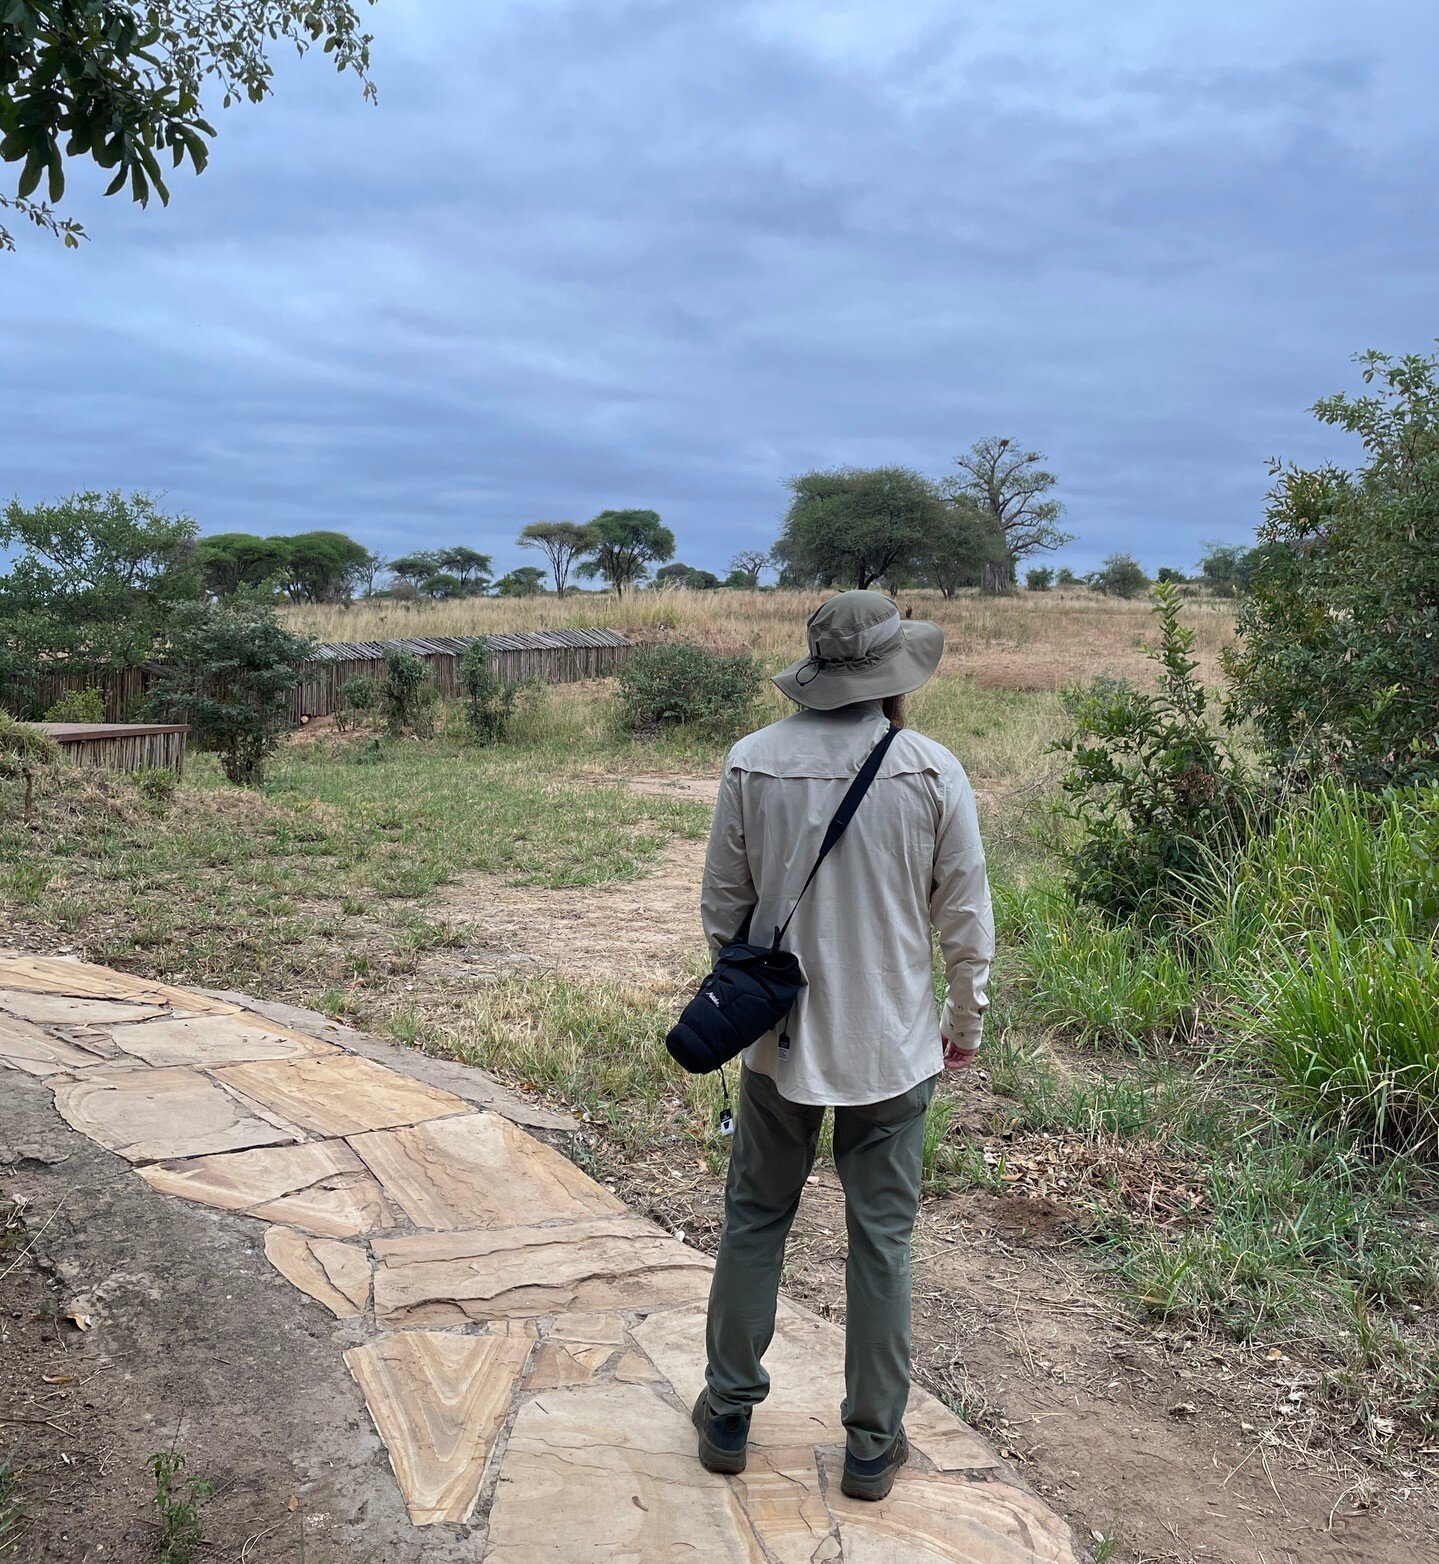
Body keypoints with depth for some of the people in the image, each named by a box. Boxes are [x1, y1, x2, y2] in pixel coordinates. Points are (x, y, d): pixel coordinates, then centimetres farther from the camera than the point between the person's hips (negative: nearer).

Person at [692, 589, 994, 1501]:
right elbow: (965, 919, -4)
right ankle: (874, 1444, 24)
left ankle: (729, 1414, 30)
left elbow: (723, 906, 1)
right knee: (881, 1239, 11)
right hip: (891, 1047, -1)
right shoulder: (933, 772, -11)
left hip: (778, 1039, 1)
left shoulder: (753, 763, -8)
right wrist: (967, 1022, 11)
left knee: (756, 1218, 17)